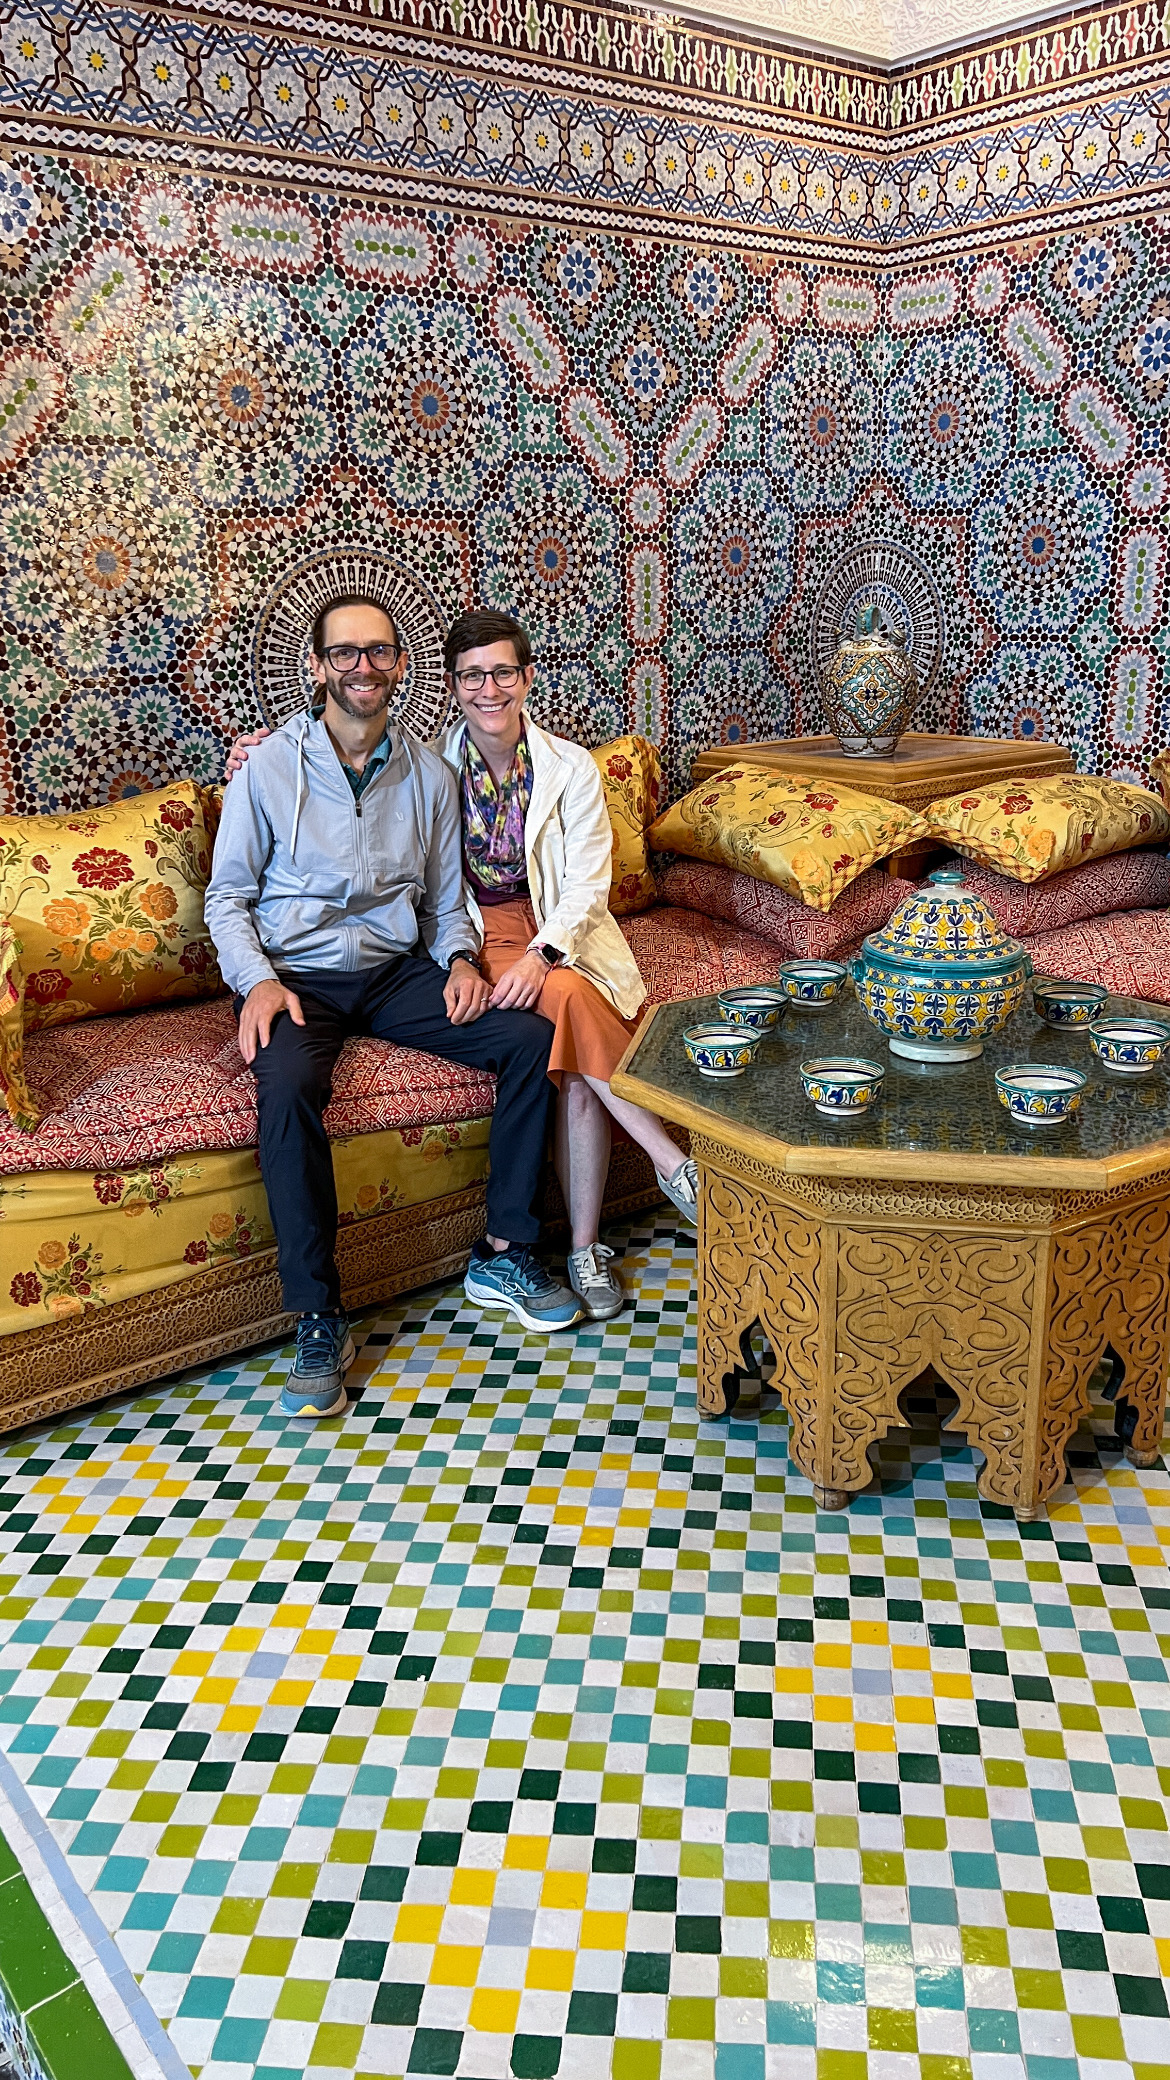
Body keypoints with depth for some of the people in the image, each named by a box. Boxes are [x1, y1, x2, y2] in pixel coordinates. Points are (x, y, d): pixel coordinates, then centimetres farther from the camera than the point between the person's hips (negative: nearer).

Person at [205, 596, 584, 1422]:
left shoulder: (429, 775, 8)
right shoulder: (271, 766, -1)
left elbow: (445, 898, 14)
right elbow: (228, 896, 1)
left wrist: (460, 960, -7)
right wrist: (258, 981, -16)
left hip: (397, 972, 4)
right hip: (298, 976, -3)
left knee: (532, 1038, -18)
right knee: (288, 1091, -36)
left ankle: (504, 1253, -4)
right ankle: (320, 1320, -22)